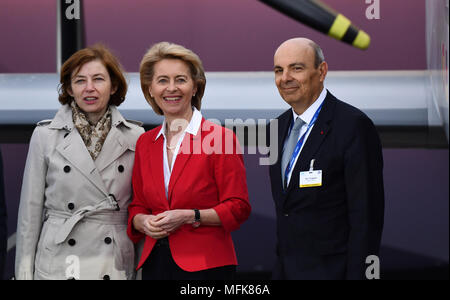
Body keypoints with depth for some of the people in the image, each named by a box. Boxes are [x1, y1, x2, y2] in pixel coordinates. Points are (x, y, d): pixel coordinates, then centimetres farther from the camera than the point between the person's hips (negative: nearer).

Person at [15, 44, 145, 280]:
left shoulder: (135, 137, 5)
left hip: (116, 266, 1)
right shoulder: (45, 135, 2)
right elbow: (31, 209, 4)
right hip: (59, 266, -1)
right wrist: (24, 271, 1)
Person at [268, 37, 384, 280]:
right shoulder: (279, 126, 11)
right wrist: (279, 267, 14)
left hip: (329, 269, -7)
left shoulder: (354, 125, -13)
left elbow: (366, 216, -15)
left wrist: (357, 275, -19)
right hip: (285, 269, 7)